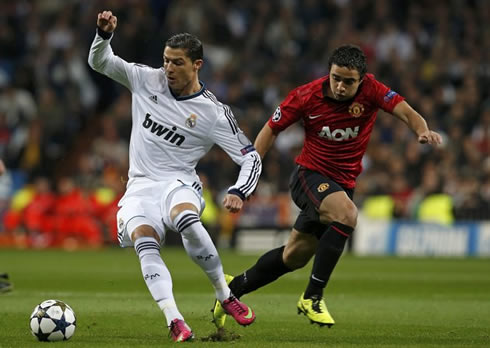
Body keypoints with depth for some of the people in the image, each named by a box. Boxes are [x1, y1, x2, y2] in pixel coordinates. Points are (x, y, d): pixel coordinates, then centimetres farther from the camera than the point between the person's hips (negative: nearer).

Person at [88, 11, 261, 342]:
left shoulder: (214, 113, -4)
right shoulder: (148, 80, 5)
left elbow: (251, 158, -4)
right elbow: (99, 62, 9)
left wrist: (239, 192, -22)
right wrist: (104, 34, -12)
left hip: (178, 182, -3)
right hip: (140, 187, 3)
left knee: (186, 220, -38)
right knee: (144, 239, -30)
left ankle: (226, 296, -19)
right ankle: (175, 321, -39)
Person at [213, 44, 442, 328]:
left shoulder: (370, 90, -12)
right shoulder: (306, 96, -14)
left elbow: (406, 112, -23)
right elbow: (272, 129, -2)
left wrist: (423, 130, -45)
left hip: (344, 184, 4)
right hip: (310, 175, -4)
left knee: (295, 256, 11)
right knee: (347, 214, -34)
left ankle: (235, 286, 35)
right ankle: (312, 297, -26)